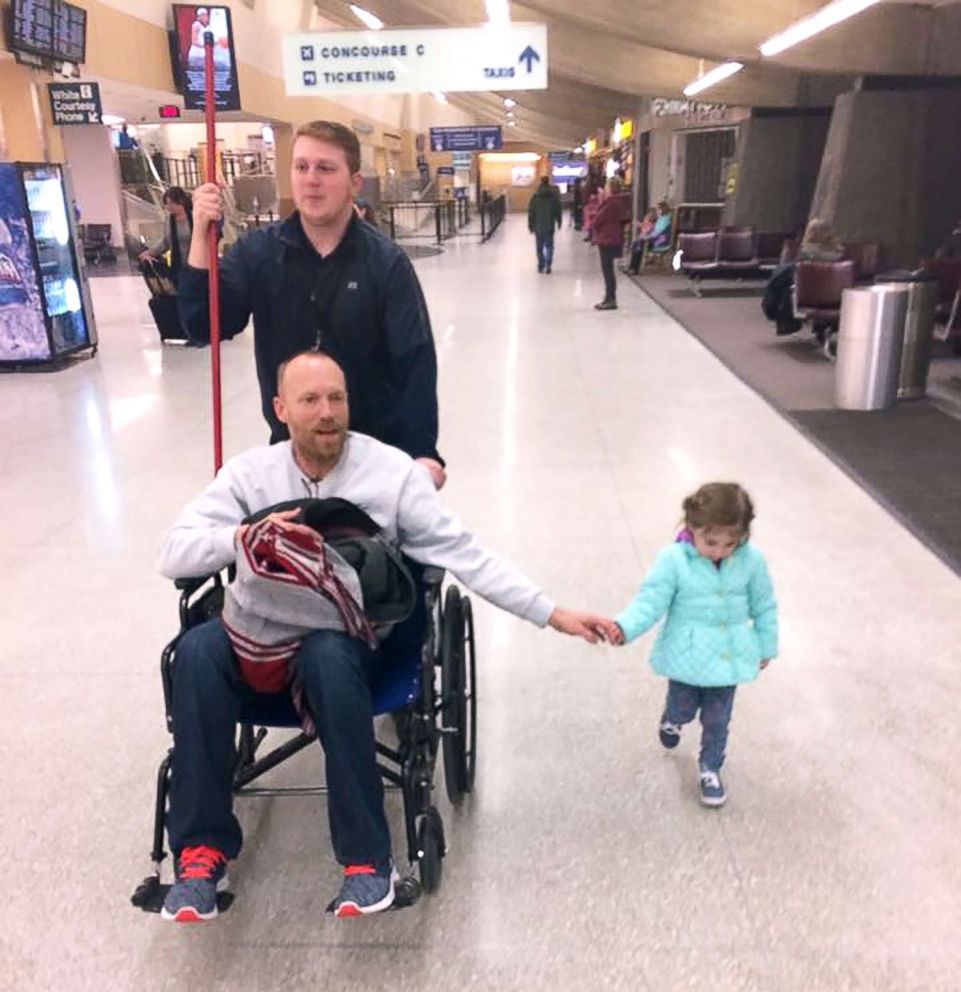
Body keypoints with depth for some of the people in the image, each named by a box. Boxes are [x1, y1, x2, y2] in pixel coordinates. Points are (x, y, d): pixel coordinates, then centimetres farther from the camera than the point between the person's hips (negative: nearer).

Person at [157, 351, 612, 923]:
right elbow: (173, 555, -1)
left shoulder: (392, 470, -4)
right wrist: (243, 537, -21)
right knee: (198, 650, -28)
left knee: (327, 656, -37)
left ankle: (367, 856, -22)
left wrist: (552, 613, -12)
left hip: (355, 634, -2)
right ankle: (204, 847, -13)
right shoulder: (251, 473, 3)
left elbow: (466, 555, -6)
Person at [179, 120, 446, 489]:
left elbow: (415, 363, -14)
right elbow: (204, 327, -11)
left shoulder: (385, 261, -13)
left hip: (375, 448, -2)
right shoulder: (258, 249, -5)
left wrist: (423, 451, -19)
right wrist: (202, 236, -22)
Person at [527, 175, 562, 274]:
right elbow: (558, 211, 1)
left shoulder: (535, 197, -1)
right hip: (549, 226, 0)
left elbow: (531, 213, -1)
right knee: (549, 246, 6)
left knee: (540, 247, 11)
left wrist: (530, 226, 5)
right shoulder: (554, 197, -3)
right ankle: (548, 266, -3)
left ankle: (541, 266, 13)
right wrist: (559, 222, 13)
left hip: (538, 226, 0)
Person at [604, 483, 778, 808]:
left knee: (717, 720, 14)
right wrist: (624, 627, -40)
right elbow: (651, 601, -23)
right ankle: (671, 719, 54)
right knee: (683, 710, 17)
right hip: (686, 656, -2)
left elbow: (764, 607, 2)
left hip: (727, 657, 2)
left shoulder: (752, 560, -11)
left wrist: (767, 646, 11)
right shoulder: (673, 560, -20)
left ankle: (710, 769, 39)